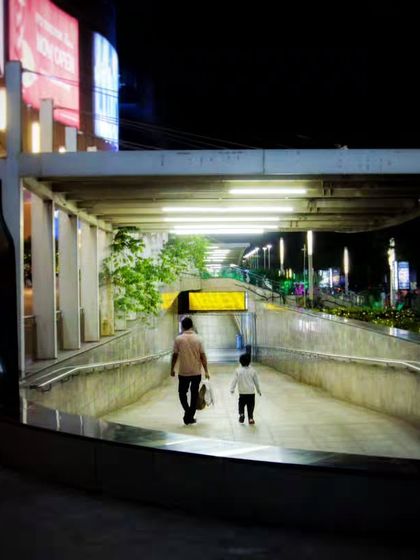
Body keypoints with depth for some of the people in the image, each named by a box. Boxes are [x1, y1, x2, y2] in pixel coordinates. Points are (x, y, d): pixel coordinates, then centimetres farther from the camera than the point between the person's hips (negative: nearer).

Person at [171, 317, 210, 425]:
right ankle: (190, 416, 14)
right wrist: (206, 371, 2)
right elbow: (203, 356, -4)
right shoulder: (197, 339, -3)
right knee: (194, 394, 11)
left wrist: (172, 369, 9)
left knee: (182, 393, 14)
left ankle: (187, 411, -7)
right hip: (196, 372, 1)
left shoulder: (178, 339, -7)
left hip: (183, 372, -1)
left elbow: (175, 355, -3)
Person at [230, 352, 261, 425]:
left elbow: (235, 380, -8)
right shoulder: (252, 370, -3)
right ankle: (250, 418, 5)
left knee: (241, 404, 16)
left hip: (242, 392, 0)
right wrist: (259, 390, 17)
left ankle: (241, 414, -4)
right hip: (251, 392, 0)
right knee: (250, 405, 8)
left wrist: (232, 389, -4)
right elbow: (256, 381, 5)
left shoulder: (238, 370, -5)